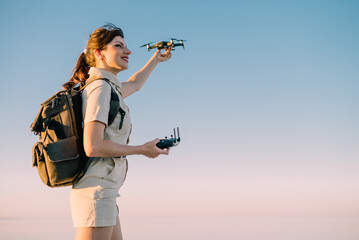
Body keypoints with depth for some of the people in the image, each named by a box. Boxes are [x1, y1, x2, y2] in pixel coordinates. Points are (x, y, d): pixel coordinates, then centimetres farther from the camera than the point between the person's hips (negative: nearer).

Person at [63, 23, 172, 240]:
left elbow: (135, 84, 40)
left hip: (103, 194, 10)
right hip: (96, 191, -10)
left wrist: (157, 58, 47)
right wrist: (143, 149, -12)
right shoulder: (101, 88, -12)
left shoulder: (108, 87, 16)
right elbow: (93, 146, -21)